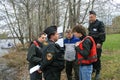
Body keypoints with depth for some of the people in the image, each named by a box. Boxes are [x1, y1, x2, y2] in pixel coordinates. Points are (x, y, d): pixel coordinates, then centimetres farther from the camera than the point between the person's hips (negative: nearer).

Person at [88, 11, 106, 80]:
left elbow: (102, 34, -11)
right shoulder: (90, 25, 17)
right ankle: (93, 69, 23)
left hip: (97, 44, -6)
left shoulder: (100, 23, -4)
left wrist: (100, 42, -18)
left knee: (97, 58, -4)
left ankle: (98, 72, 6)